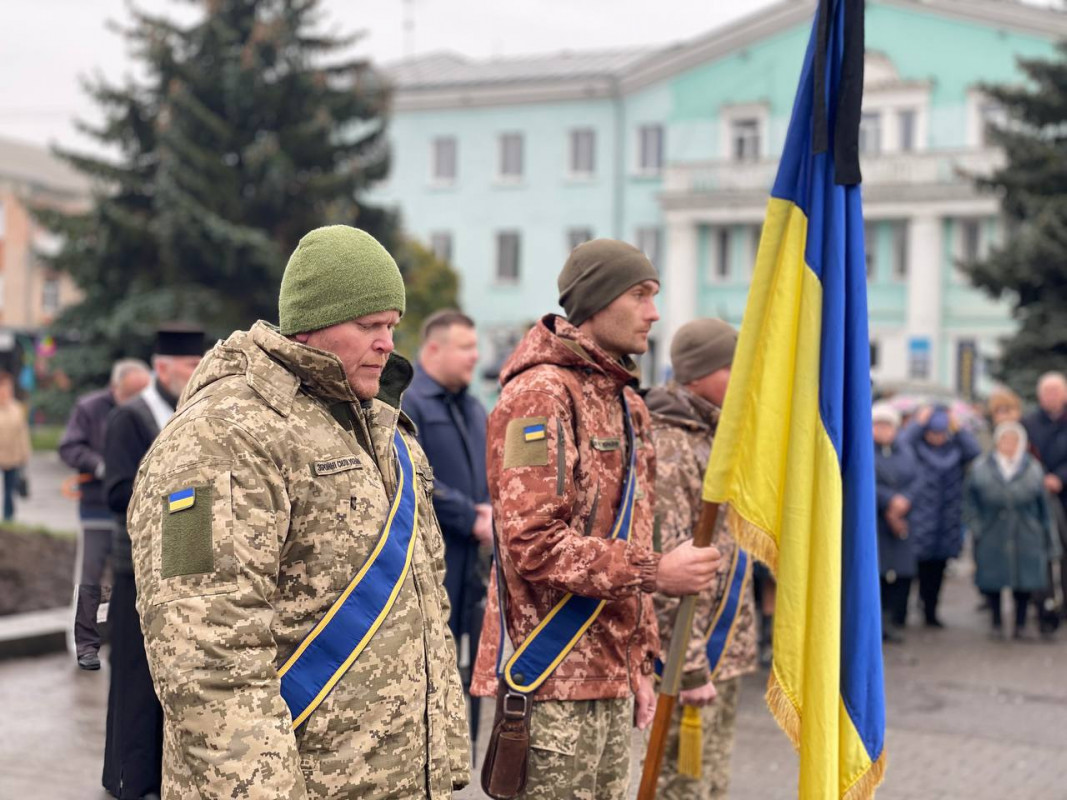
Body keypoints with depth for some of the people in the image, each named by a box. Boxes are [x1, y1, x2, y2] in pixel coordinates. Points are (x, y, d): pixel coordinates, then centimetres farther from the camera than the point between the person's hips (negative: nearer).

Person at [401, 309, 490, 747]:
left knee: (464, 670, 12)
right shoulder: (406, 403, -10)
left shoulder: (473, 409, 17)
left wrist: (492, 510, -1)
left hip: (467, 560, 8)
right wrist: (471, 519, -16)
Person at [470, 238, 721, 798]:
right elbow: (536, 544, -22)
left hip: (611, 676, 9)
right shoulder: (541, 395, -13)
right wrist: (655, 572, -19)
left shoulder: (626, 403, 18)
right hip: (553, 682, -9)